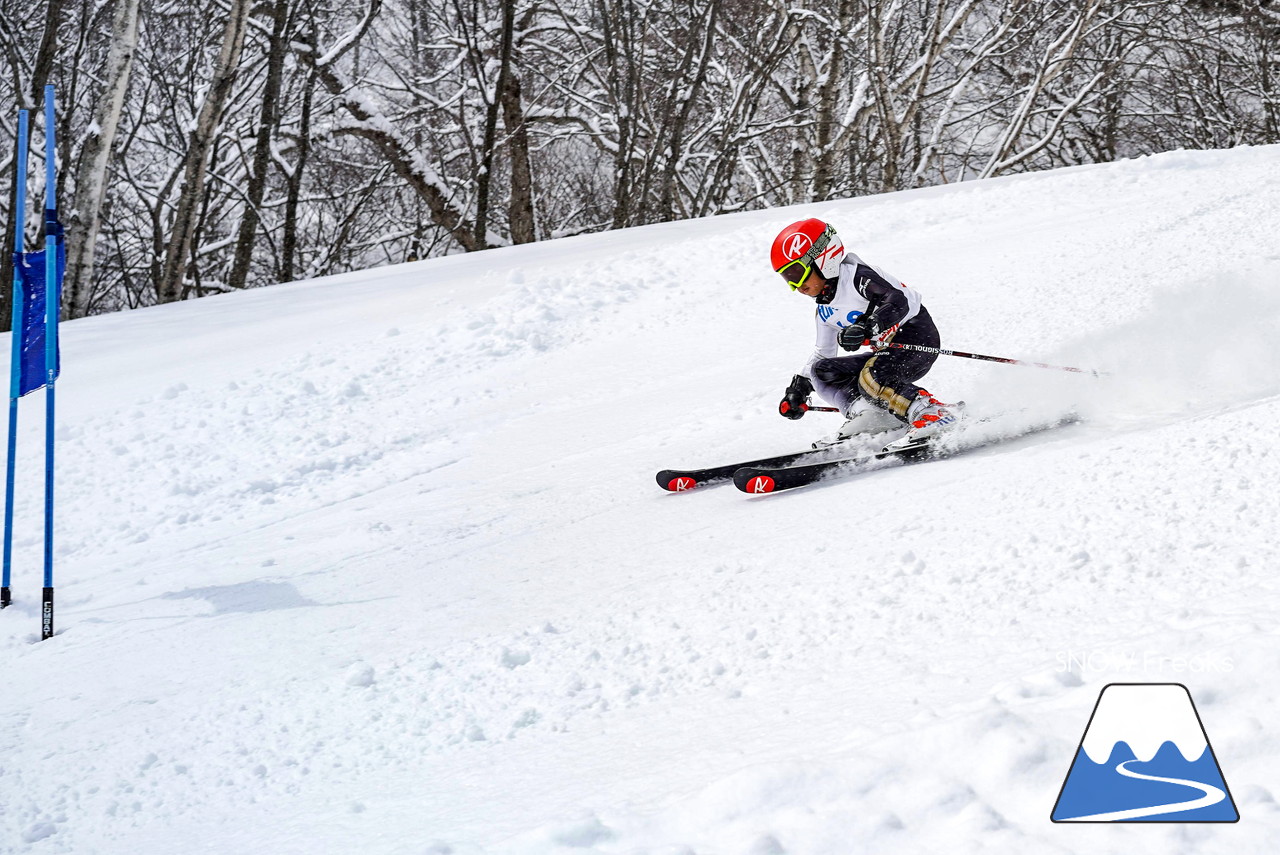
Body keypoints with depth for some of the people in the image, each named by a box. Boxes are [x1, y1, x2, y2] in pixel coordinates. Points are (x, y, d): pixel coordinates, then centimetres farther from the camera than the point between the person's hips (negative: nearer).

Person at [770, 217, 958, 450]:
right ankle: (864, 414, -13)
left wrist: (866, 328, -41)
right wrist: (799, 387, 18)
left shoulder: (857, 276, -16)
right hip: (888, 352, 10)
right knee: (822, 371, 2)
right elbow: (823, 353, 25)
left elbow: (900, 301, -29)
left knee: (870, 379, -33)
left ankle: (935, 413, -35)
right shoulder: (824, 311, 12)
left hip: (917, 341, -10)